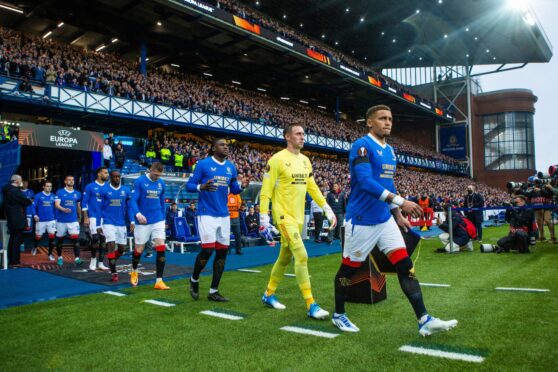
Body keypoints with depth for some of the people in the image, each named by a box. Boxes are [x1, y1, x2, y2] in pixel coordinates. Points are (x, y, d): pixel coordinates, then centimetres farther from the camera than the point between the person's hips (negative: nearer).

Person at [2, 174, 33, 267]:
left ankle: (10, 259, 22)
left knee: (12, 239, 16)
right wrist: (31, 201, 5)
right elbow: (26, 201, -15)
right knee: (17, 240, -3)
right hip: (17, 220, -10)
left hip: (11, 219, 10)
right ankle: (15, 261, 1)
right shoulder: (15, 191, -19)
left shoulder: (7, 190, 11)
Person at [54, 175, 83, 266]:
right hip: (61, 220, -1)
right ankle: (60, 257, 29)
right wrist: (64, 209, -34)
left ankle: (77, 259, -14)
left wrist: (79, 217, 25)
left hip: (73, 221, 1)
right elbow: (56, 205, -15)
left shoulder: (77, 194, 7)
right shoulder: (60, 192, -3)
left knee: (75, 238, -12)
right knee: (60, 239, 12)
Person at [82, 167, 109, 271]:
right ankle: (93, 260, 15)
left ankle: (101, 263, 14)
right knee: (95, 239, -6)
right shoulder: (90, 187, -2)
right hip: (94, 217, -3)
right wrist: (86, 218, -8)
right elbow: (84, 203, -2)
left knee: (103, 239, 5)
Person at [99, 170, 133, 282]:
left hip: (121, 224, 3)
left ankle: (111, 262, 36)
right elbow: (100, 208, 2)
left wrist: (132, 221, -1)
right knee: (111, 245, -13)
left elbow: (129, 207, 8)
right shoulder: (104, 190, -2)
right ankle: (113, 273, -3)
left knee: (122, 248, 7)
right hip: (108, 223, -3)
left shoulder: (126, 190, 4)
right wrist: (98, 225, 0)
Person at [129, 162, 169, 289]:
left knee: (161, 248, -8)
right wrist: (138, 214, -30)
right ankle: (134, 272, 39)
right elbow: (133, 200, -13)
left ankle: (159, 281, -3)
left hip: (158, 221, 3)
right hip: (143, 221, -3)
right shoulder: (139, 181, -7)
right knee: (139, 250, 8)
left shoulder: (161, 183, 7)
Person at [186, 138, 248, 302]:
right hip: (207, 214, -6)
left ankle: (213, 291, 16)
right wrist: (201, 187, -26)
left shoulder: (231, 167, 9)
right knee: (207, 250, -11)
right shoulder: (203, 164, -7)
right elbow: (189, 185, -6)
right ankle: (194, 279, 19)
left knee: (222, 251, 5)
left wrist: (241, 185, -6)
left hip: (224, 215, 6)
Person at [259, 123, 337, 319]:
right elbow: (266, 190, -11)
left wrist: (327, 209, 9)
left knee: (285, 258, 15)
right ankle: (311, 305, -8)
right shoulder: (277, 159, -11)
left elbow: (312, 187, 16)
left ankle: (269, 294, 32)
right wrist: (264, 217, -15)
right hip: (284, 215, -8)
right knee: (301, 256, -14)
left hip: (298, 216, 8)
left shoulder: (305, 160, 11)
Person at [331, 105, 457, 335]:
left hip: (385, 220, 8)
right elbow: (365, 182, -27)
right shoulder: (362, 146, -14)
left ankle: (424, 320, 4)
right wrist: (400, 201, -30)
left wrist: (397, 214, 19)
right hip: (361, 220, -7)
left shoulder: (390, 150, 13)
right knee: (349, 269, 8)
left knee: (406, 266, 0)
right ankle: (338, 315, 26)